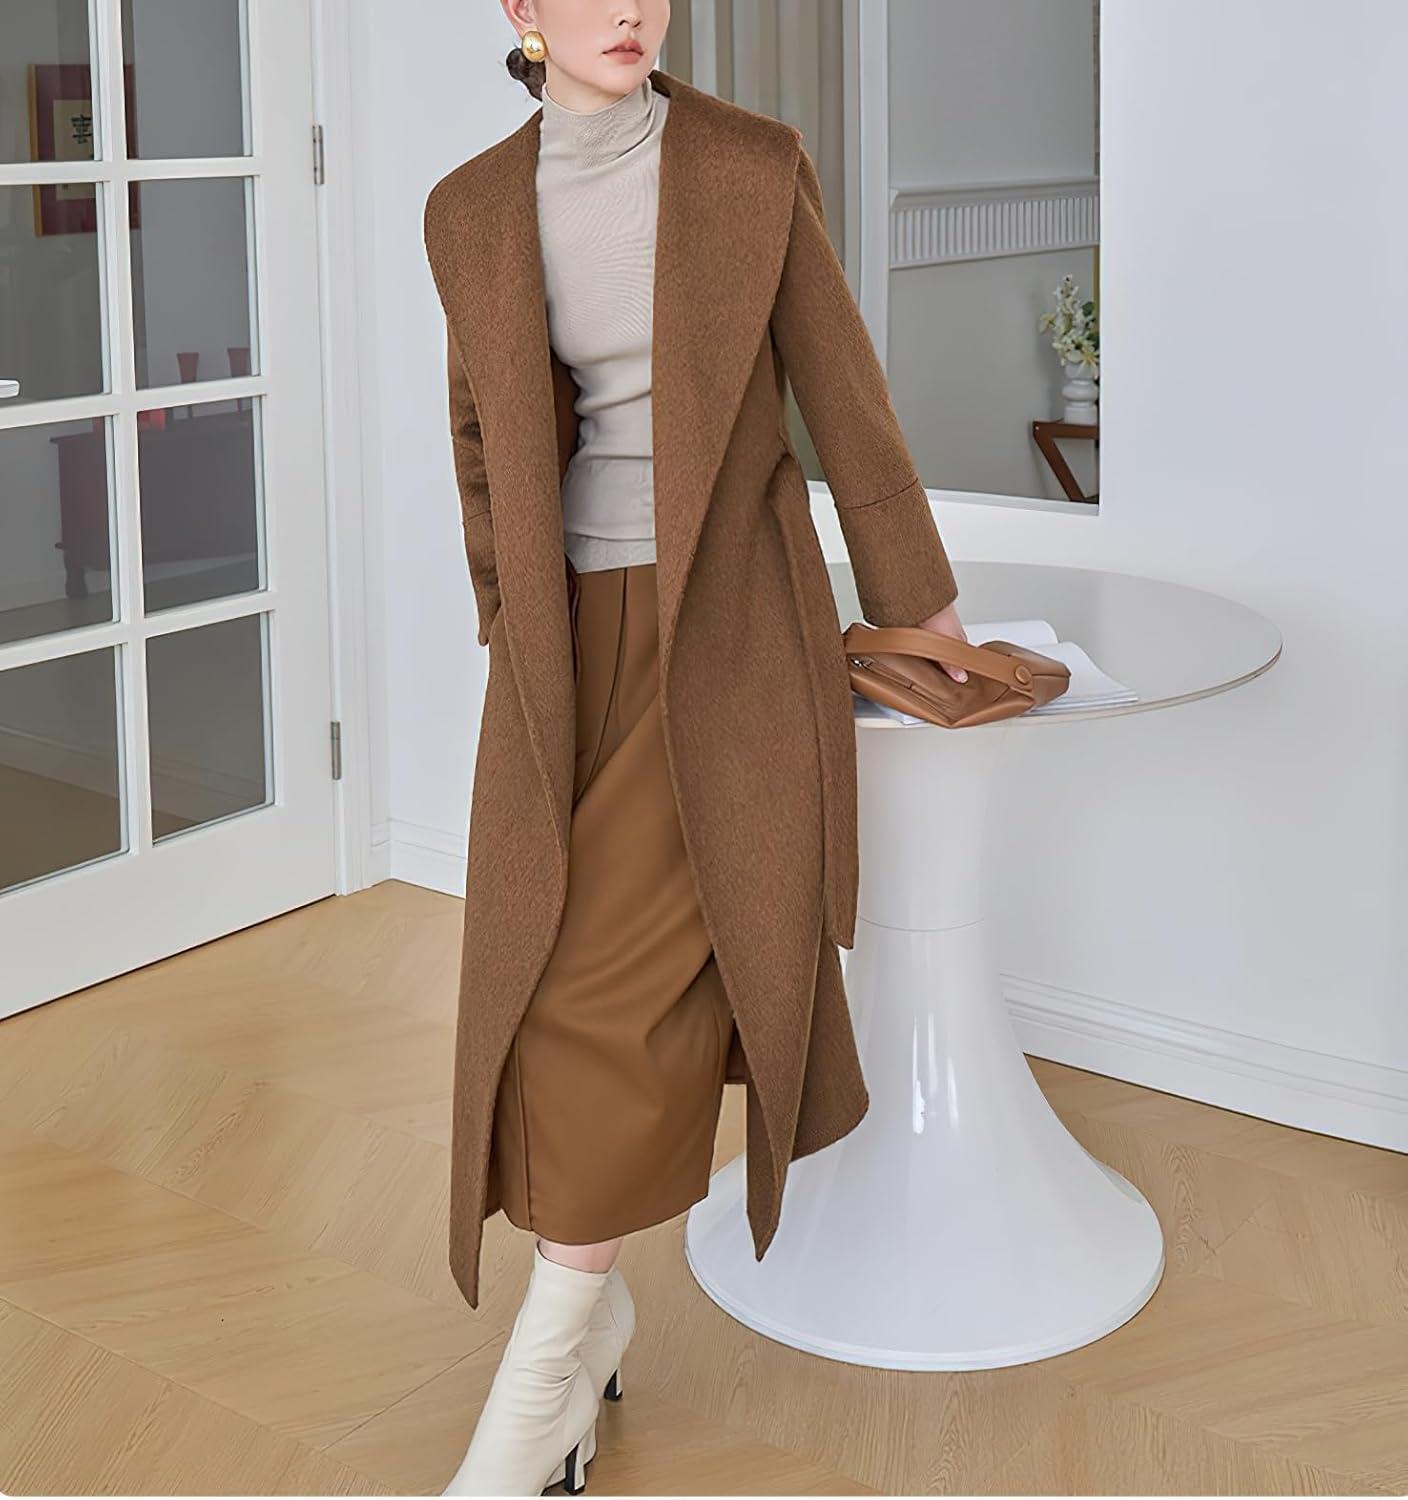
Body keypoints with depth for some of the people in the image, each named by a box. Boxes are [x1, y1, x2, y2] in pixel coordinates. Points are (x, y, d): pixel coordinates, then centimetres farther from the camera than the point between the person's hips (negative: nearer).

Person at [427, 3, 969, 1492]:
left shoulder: (750, 164, -4)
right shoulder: (471, 211, 5)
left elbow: (841, 390, 1)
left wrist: (919, 604, 7)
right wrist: (508, 625, 11)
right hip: (569, 633, 4)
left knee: (623, 976, -11)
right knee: (550, 972, 3)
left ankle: (551, 1351, 0)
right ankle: (590, 1312, 20)